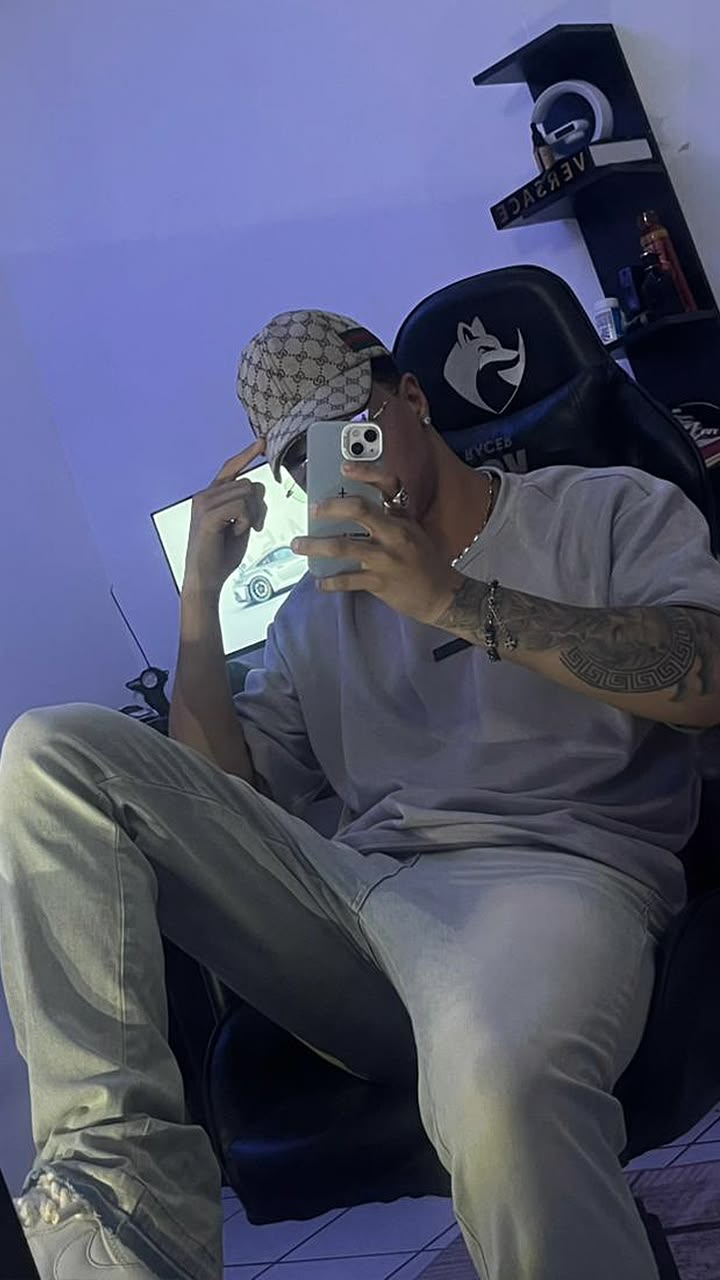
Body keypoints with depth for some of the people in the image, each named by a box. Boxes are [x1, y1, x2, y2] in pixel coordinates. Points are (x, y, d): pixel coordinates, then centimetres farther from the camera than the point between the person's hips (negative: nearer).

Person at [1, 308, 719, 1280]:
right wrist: (202, 592, 11)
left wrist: (451, 599, -9)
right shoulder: (316, 610, 29)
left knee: (496, 1081, -44)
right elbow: (225, 793, 19)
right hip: (354, 890, 6)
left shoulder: (605, 510, 16)